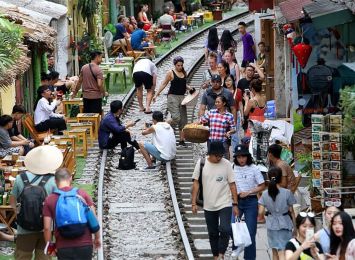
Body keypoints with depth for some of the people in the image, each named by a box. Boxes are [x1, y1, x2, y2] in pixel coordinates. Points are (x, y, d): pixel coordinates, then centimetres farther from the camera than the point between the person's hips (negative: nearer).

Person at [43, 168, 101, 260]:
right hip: (85, 244, 1)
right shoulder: (82, 194, 1)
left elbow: (47, 228, -3)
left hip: (63, 246, -1)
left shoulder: (49, 200, 0)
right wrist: (97, 238, 14)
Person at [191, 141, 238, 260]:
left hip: (225, 204, -2)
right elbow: (196, 183, 1)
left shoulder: (226, 164, -5)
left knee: (225, 230, -18)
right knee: (213, 233, 11)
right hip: (208, 206, 2)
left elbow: (232, 184, -1)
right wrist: (194, 203, -3)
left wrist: (235, 204, -3)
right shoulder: (201, 163, -4)